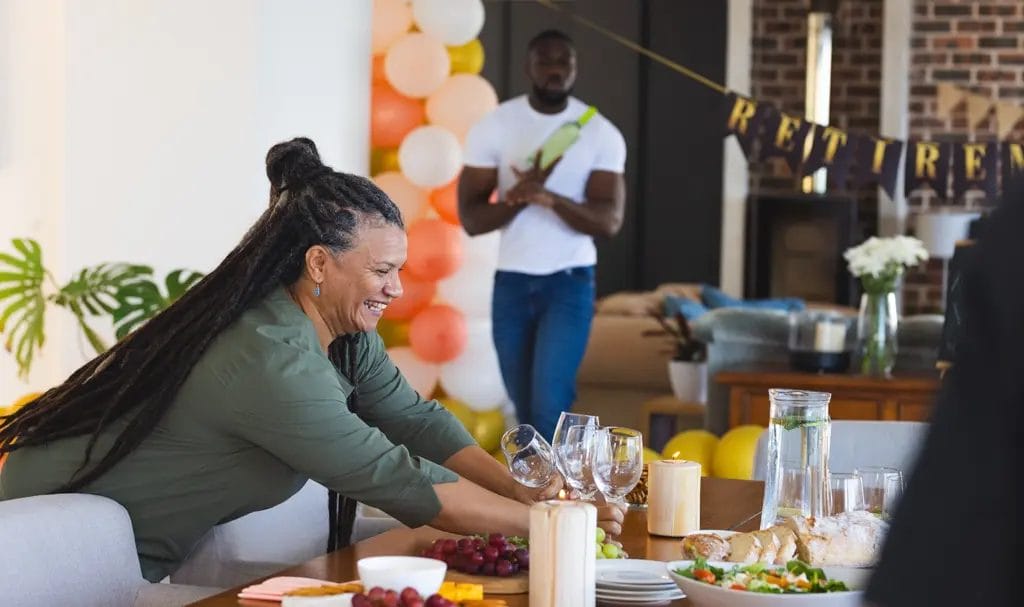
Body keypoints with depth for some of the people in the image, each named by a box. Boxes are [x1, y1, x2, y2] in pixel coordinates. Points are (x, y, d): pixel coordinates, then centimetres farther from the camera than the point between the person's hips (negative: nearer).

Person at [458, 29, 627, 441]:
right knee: (526, 408, 9)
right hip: (511, 282, 2)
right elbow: (470, 219, -7)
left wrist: (549, 197, -31)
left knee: (548, 404, -16)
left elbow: (608, 220, -14)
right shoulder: (493, 128, -4)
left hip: (570, 282, -2)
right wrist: (520, 195, -25)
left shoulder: (602, 134, -5)